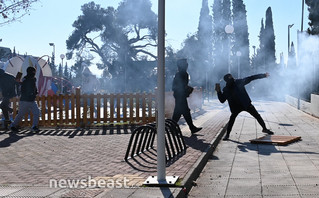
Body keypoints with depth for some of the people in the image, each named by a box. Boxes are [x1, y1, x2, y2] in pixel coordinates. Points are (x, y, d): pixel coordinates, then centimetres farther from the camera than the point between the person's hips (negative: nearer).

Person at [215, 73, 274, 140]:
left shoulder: (239, 82, -8)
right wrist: (219, 92, -18)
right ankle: (227, 134, 1)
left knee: (257, 116, 3)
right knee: (232, 119, -16)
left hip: (247, 104, 1)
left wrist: (263, 75, -2)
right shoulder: (226, 90, -6)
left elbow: (250, 78, -4)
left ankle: (264, 128, 23)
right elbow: (222, 100, -3)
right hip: (236, 107, -1)